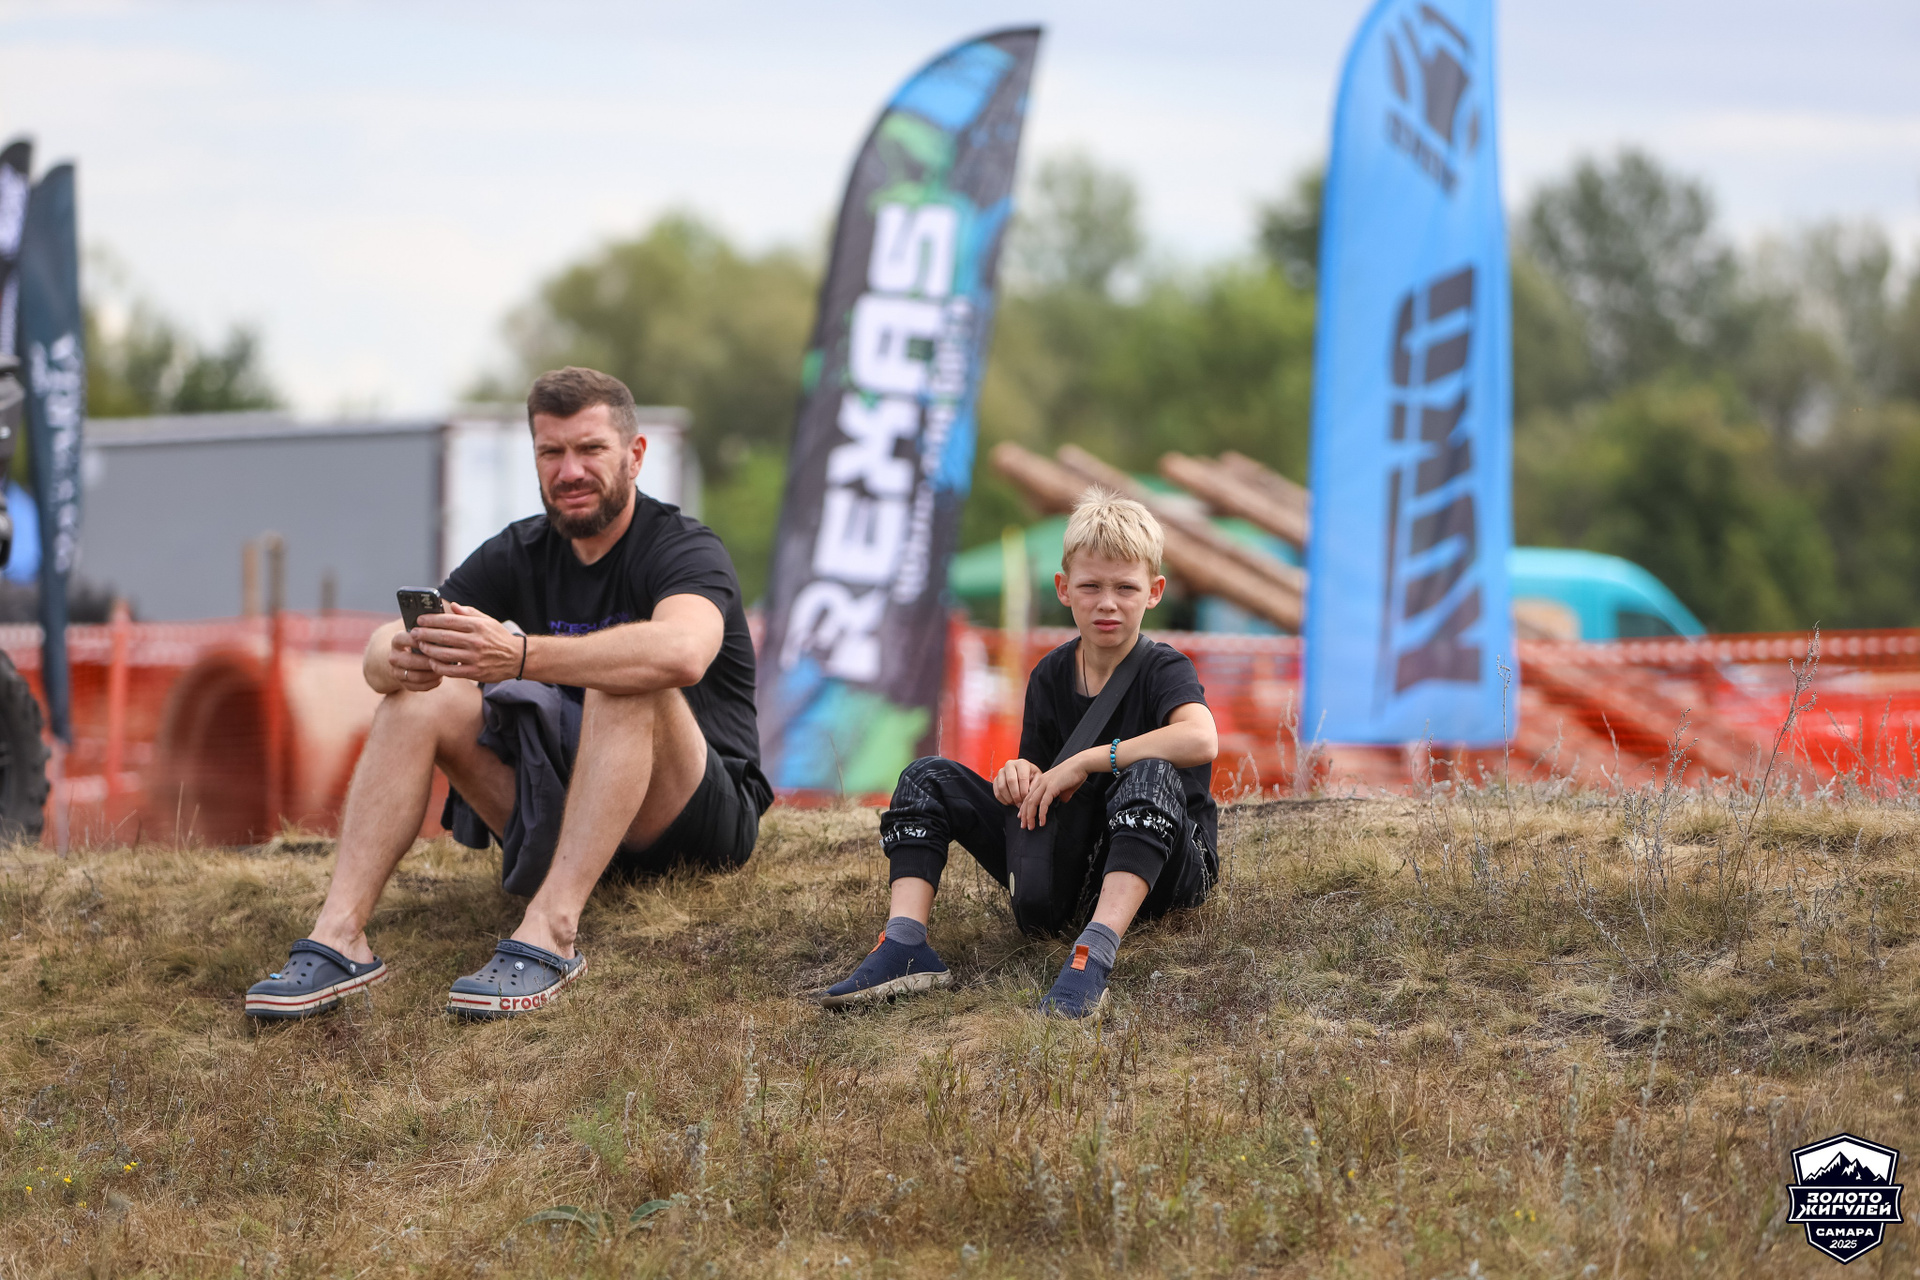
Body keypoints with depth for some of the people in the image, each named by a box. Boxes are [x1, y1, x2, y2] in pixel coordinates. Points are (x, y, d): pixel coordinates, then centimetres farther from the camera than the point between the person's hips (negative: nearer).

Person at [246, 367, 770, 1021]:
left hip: (702, 817, -5)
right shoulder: (518, 555, 5)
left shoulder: (686, 549, -12)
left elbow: (682, 653, -37)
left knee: (626, 685, -33)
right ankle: (337, 935, -25)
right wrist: (400, 657, -33)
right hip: (559, 814, 5)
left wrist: (520, 656, -48)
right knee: (420, 696, -13)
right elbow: (380, 651, -6)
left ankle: (549, 932, -44)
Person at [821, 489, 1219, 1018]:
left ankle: (1094, 954, -51)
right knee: (928, 777, -2)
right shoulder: (1050, 676, 5)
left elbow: (1200, 740, -36)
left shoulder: (1163, 670, -12)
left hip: (1162, 868, -6)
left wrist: (1082, 762, -29)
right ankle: (905, 943, -25)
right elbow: (1040, 791, 12)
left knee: (1149, 776, -37)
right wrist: (1023, 777, -15)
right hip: (1066, 874, 6)